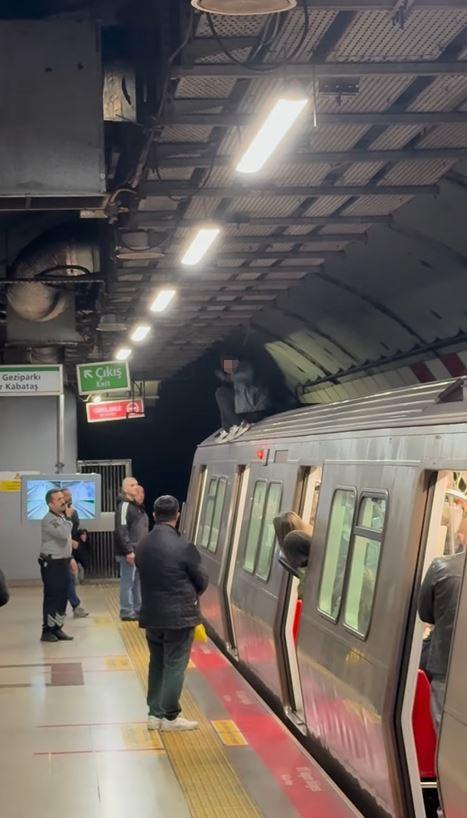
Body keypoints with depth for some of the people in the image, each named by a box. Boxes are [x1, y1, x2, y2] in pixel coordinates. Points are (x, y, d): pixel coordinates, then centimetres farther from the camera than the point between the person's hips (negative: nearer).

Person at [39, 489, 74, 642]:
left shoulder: (62, 518, 14)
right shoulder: (48, 520, -15)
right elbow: (63, 534, -30)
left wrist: (70, 559, 18)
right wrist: (68, 519, -15)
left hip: (63, 562, 9)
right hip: (52, 563, -9)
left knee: (62, 597, 10)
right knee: (51, 597, -5)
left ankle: (57, 628, 17)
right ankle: (47, 631, 1)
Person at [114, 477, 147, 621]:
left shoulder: (137, 506, 17)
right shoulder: (124, 506, -13)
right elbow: (121, 531, -20)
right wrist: (128, 551, -23)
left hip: (139, 551, 9)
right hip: (129, 552, -9)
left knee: (138, 580, 14)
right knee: (127, 581, -5)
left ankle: (138, 609, 22)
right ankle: (126, 612, 0)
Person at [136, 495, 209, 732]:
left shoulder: (142, 546, 1)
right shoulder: (183, 546, -17)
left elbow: (144, 577, 6)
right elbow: (202, 581, -6)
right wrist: (190, 595, 15)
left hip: (151, 615, 6)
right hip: (179, 615, -6)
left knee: (157, 663, 16)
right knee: (175, 665, 4)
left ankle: (154, 714, 20)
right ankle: (170, 717, 11)